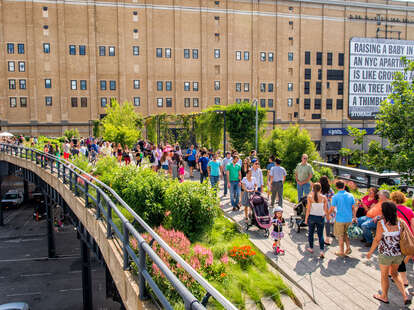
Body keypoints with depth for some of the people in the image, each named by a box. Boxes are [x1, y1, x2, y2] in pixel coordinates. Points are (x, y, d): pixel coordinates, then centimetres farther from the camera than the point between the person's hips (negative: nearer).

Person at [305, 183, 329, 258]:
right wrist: (328, 217, 12)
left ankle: (311, 248, 29)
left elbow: (308, 209, -9)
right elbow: (326, 210, -3)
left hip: (312, 216, 0)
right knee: (320, 235, 8)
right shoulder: (324, 197, -5)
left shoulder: (310, 196, -8)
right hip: (320, 217, 1)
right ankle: (321, 250, -5)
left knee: (311, 232, 18)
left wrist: (306, 219, -1)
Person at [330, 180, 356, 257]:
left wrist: (327, 214, 8)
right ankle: (348, 248, 17)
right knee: (345, 233, 24)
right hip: (349, 219, 4)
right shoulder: (350, 195, 1)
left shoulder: (335, 197, -11)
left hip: (340, 219, -4)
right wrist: (354, 217, 18)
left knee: (340, 235, 8)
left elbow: (332, 209, -9)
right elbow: (353, 208, 6)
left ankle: (341, 252, 16)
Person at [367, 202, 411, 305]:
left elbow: (377, 240, -15)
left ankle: (384, 297, 34)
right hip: (398, 254, 4)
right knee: (395, 274, 26)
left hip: (385, 254, -4)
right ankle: (405, 297, 22)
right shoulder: (400, 222, -7)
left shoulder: (381, 223, -20)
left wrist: (370, 252, -2)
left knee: (384, 275, 17)